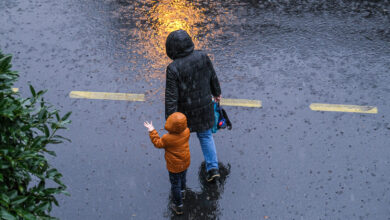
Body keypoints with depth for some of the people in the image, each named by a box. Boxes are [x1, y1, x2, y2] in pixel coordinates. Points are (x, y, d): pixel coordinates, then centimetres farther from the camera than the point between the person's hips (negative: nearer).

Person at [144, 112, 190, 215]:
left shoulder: (168, 138, -32)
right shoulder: (186, 132, -19)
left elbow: (158, 143, -13)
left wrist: (152, 131, -8)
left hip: (174, 167, -5)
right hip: (185, 163, 6)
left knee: (175, 185, 12)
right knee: (182, 178, 32)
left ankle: (178, 207, 24)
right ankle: (182, 192, 59)